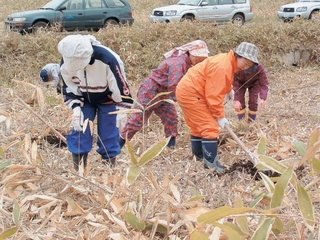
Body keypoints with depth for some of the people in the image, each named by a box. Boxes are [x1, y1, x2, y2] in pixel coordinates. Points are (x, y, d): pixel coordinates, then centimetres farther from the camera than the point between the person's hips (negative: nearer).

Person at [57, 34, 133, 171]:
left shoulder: (107, 59, -37)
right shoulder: (66, 62, -24)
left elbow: (120, 84, -25)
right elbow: (69, 87, -8)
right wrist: (76, 109, -21)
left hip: (107, 99, -3)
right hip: (84, 100, 3)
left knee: (108, 136, -2)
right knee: (79, 133, -2)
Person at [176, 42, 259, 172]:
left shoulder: (228, 62, 6)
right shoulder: (222, 67, -26)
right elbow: (214, 95, -25)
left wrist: (229, 90, 34)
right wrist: (220, 116, -17)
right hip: (191, 94, -11)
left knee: (198, 127, 20)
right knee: (210, 127, -11)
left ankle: (198, 158, 31)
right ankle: (211, 164, -8)